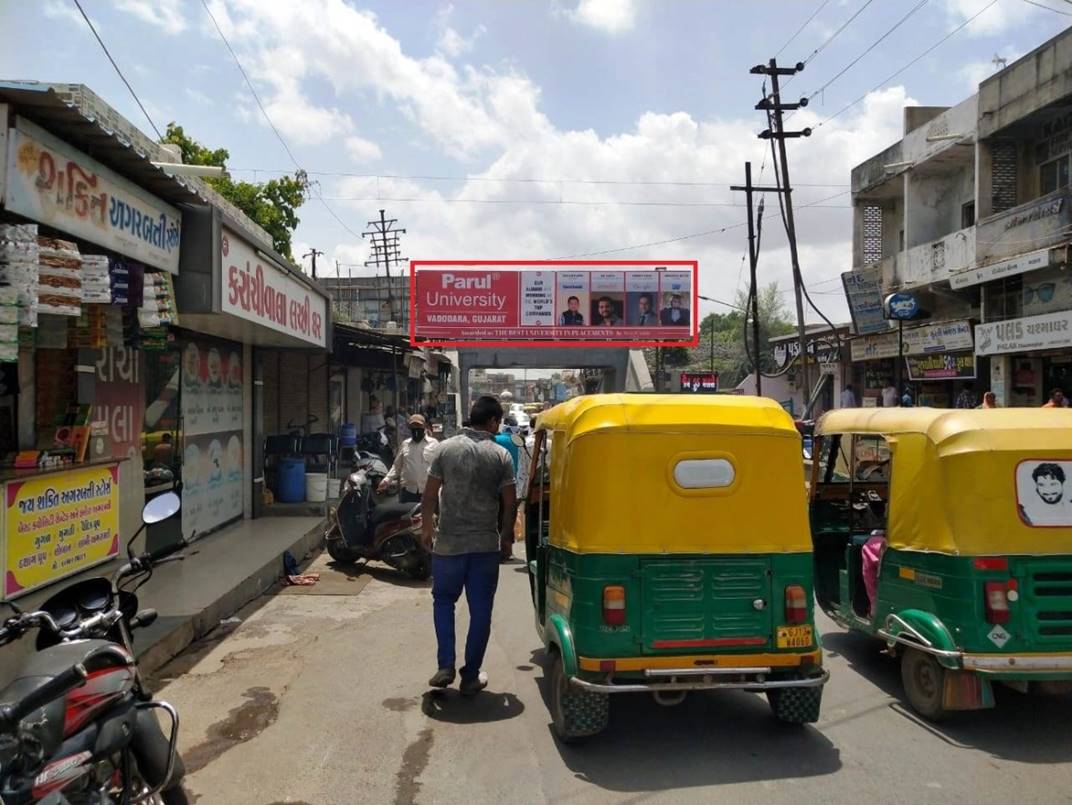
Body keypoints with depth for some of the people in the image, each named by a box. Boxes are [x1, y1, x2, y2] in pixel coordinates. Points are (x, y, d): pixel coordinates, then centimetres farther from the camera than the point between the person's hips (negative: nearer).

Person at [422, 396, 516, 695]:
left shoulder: (445, 449, -3)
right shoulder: (501, 455, -4)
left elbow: (430, 495, -2)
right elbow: (509, 502, -3)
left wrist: (426, 527, 13)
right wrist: (504, 533, 13)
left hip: (448, 542, 1)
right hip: (485, 544, 0)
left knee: (443, 600, 19)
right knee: (480, 611, 9)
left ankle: (445, 666, 9)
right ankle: (471, 676, 15)